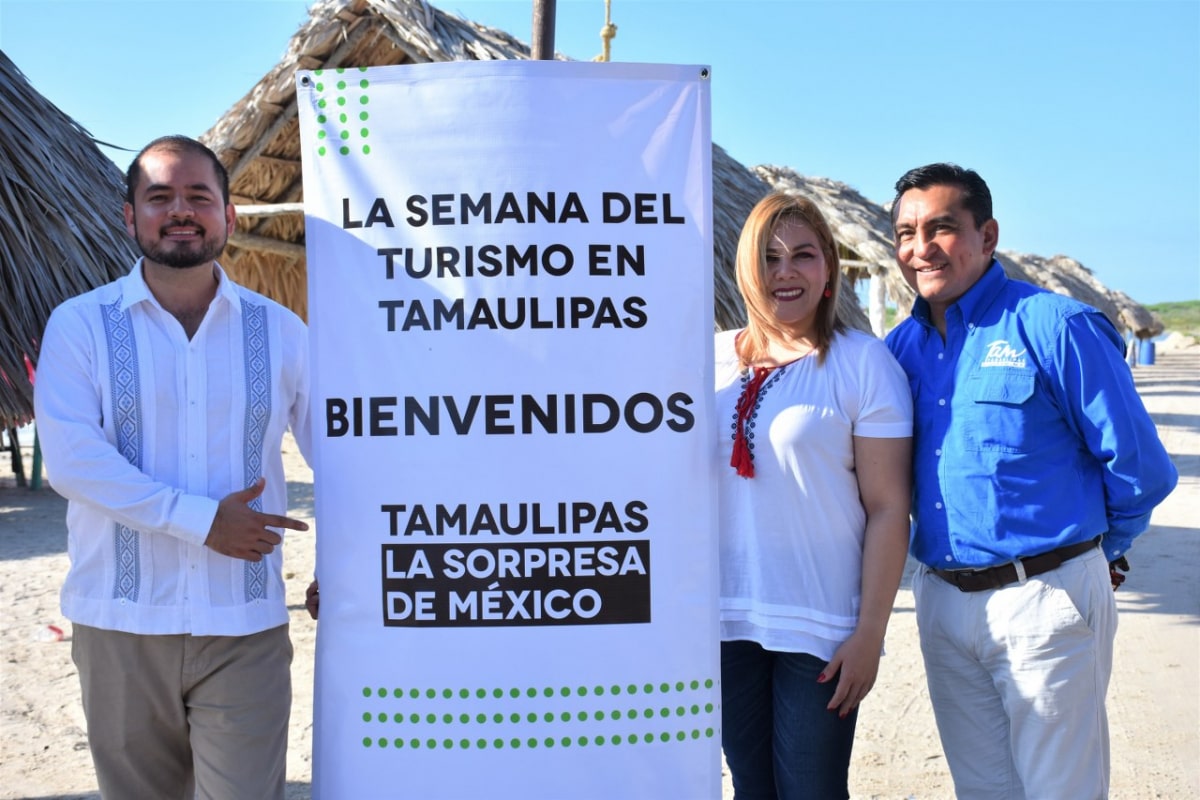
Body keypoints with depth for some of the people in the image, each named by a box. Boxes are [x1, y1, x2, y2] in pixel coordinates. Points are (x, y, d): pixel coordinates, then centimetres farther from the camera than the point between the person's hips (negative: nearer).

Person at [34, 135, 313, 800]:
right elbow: (69, 459, -12)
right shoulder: (79, 325, 1)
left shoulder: (279, 330, 6)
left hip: (245, 627, 0)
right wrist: (201, 520, -17)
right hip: (121, 623, 0)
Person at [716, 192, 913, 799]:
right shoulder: (712, 359, 7)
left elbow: (888, 509, -7)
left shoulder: (863, 362, -5)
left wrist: (870, 634, -11)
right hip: (725, 622, 4)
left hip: (820, 630, -4)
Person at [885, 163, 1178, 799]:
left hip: (1045, 601, -5)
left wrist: (1101, 552, 7)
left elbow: (1139, 467, -7)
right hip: (942, 600, 5)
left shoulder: (1053, 327, -11)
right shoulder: (901, 346, 6)